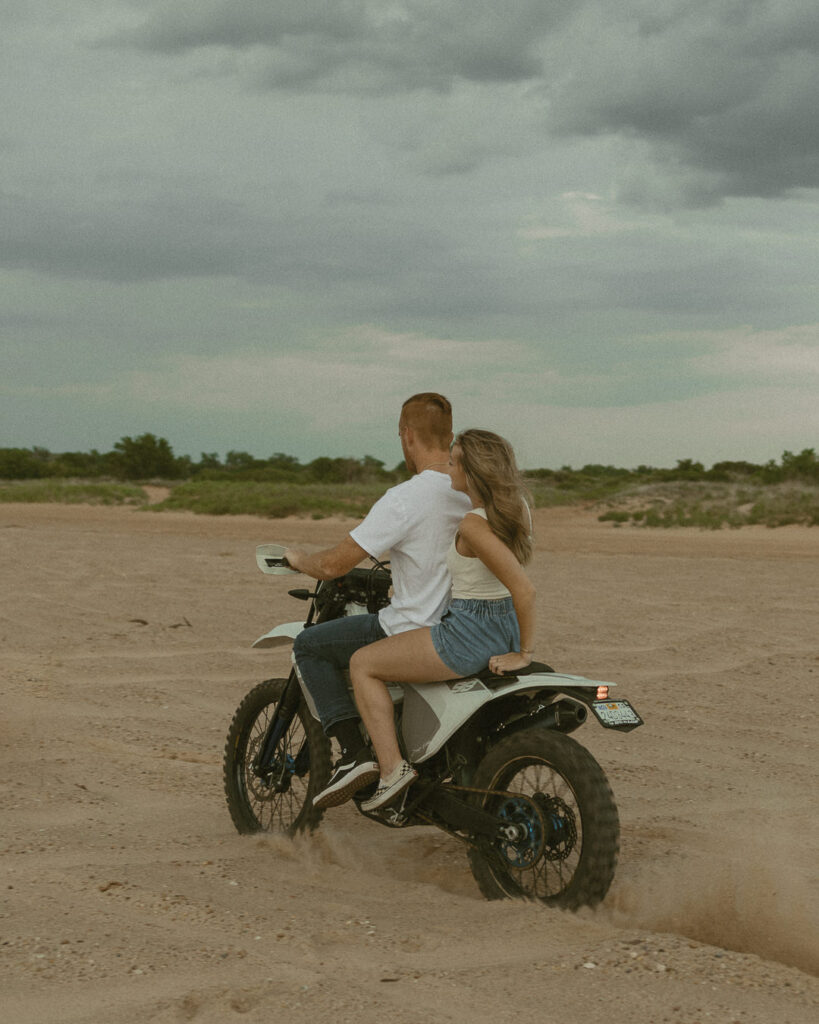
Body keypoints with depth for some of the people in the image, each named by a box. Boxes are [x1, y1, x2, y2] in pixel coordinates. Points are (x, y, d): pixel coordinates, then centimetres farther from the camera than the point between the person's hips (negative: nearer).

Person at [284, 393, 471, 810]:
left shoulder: (404, 498, -20)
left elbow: (333, 565, -17)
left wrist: (299, 559, 5)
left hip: (411, 634, -7)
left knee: (308, 646, 8)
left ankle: (354, 751, -4)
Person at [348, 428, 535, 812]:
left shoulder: (473, 525, -23)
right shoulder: (516, 507, 3)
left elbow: (524, 589, -31)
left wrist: (525, 653, -20)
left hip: (470, 631, -10)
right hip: (505, 626, 10)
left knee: (362, 664, 4)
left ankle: (392, 767, -5)